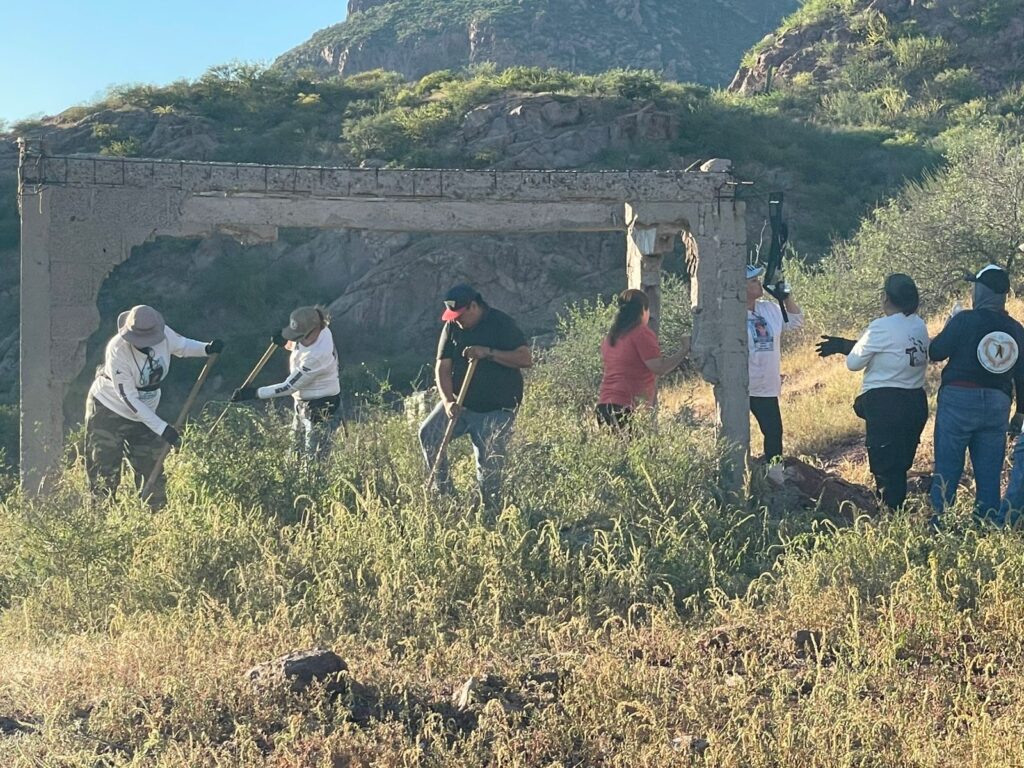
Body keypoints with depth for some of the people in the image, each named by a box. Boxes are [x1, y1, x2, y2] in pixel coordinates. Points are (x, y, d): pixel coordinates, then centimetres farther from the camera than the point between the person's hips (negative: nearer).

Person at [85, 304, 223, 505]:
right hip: (108, 411, -5)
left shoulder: (164, 334, -16)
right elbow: (129, 398, -26)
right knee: (105, 477, -5)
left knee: (153, 472, 7)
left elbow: (183, 346, 8)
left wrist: (207, 349, -15)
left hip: (144, 414, 5)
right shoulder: (117, 350, -29)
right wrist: (162, 428, -27)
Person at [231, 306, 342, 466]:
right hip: (303, 404, 9)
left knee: (314, 462, -5)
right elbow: (294, 345, 16)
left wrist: (254, 393, -21)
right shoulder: (317, 329, -8)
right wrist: (285, 341, -7)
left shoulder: (318, 355, -32)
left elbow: (289, 386, -24)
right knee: (297, 456, 16)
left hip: (322, 409, -9)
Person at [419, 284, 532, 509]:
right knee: (428, 434, -15)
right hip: (460, 404, 5)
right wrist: (448, 401, -16)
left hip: (496, 410, -4)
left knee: (489, 466, -5)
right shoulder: (452, 327, 3)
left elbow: (526, 358, -17)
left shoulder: (501, 324, -10)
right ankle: (444, 492, -4)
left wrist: (488, 352, -26)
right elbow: (442, 367, 0)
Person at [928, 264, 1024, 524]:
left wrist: (948, 327, 12)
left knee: (948, 466, 2)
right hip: (997, 404, 4)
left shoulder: (964, 320, -10)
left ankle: (938, 521, 2)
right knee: (989, 471, 9)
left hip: (959, 399, -4)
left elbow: (935, 353, -6)